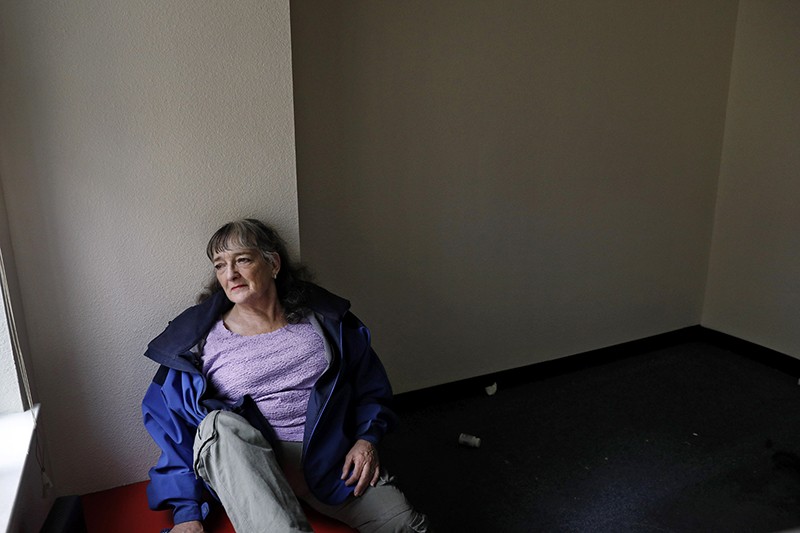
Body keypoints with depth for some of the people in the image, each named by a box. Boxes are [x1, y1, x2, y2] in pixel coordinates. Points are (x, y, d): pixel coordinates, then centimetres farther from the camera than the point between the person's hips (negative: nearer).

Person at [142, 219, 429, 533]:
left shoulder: (324, 318, 7)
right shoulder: (199, 339, 4)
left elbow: (370, 385, 13)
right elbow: (173, 425, 3)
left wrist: (367, 439, -3)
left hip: (329, 458, 0)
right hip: (246, 464, 1)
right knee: (220, 424, -35)